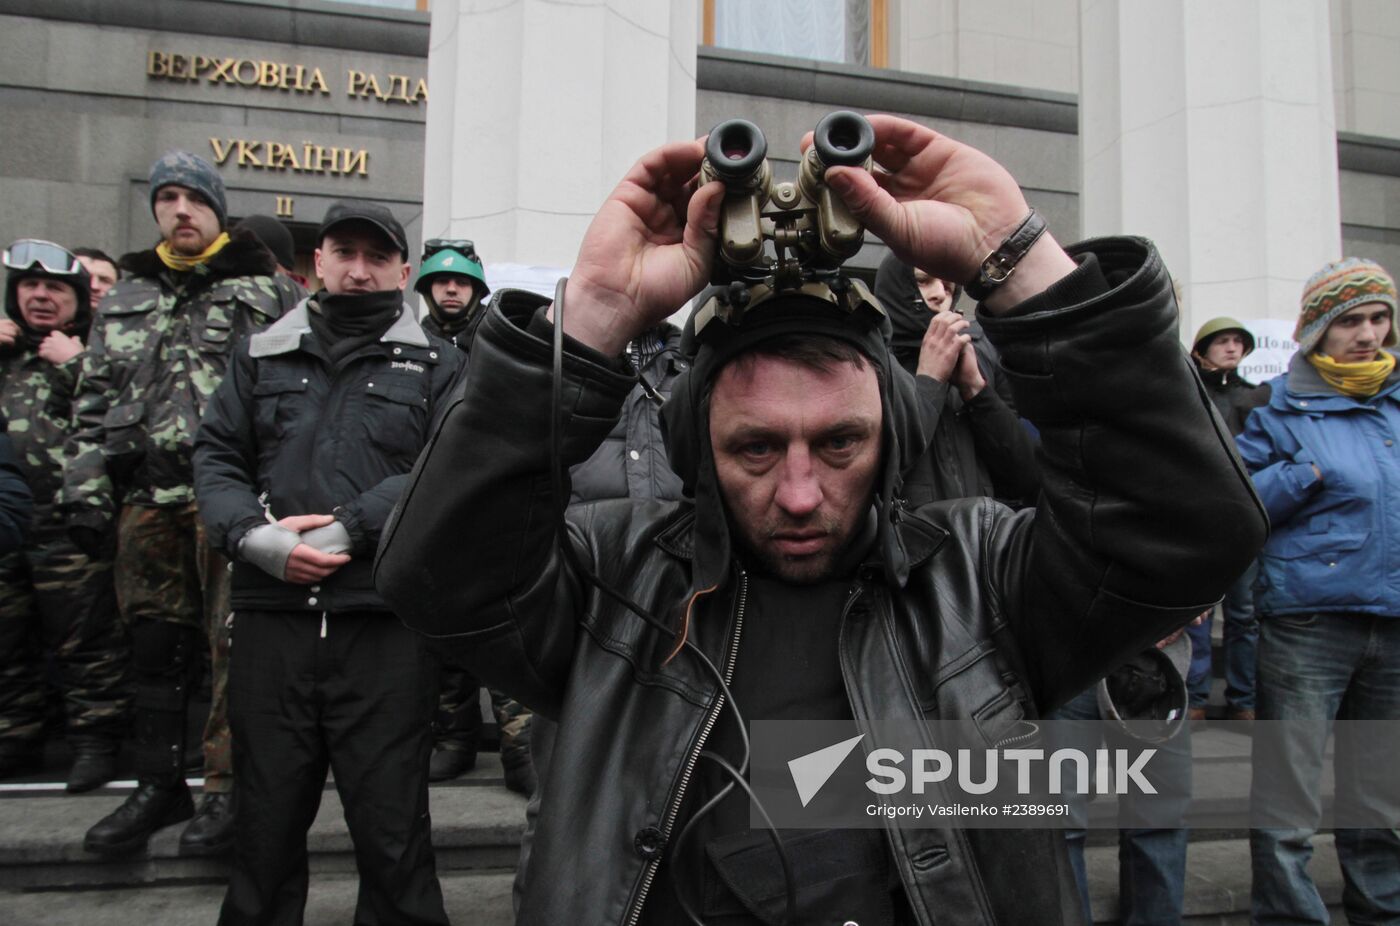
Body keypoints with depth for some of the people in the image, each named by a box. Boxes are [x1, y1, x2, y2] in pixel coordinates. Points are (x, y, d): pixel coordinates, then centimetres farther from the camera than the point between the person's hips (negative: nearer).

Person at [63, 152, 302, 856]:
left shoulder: (267, 293, 5)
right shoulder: (125, 300, 19)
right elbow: (94, 403, 18)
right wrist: (85, 490, 9)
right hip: (146, 498, 5)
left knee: (234, 644, -3)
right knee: (155, 645, 10)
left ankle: (228, 789, 8)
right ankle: (159, 785, 21)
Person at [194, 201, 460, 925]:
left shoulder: (437, 366, 8)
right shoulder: (263, 355, 17)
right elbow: (215, 456, 12)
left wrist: (346, 527, -15)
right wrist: (255, 536, -7)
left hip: (385, 619, -2)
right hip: (273, 613, 3)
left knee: (390, 823, 3)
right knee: (267, 813, 13)